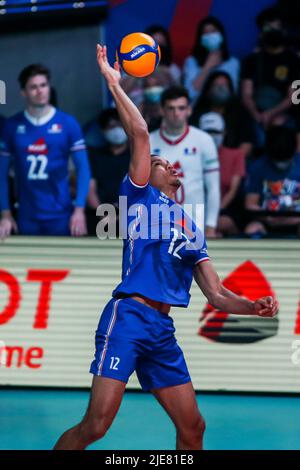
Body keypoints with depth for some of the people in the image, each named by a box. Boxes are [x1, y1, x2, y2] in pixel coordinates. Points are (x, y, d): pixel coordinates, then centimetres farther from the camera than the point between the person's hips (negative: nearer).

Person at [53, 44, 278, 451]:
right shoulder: (141, 196, 10)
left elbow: (217, 294, 19)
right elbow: (140, 135, -3)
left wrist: (254, 307, 2)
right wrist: (114, 84, -3)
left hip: (163, 329, 7)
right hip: (128, 317, -7)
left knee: (193, 427, 6)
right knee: (96, 425, -15)